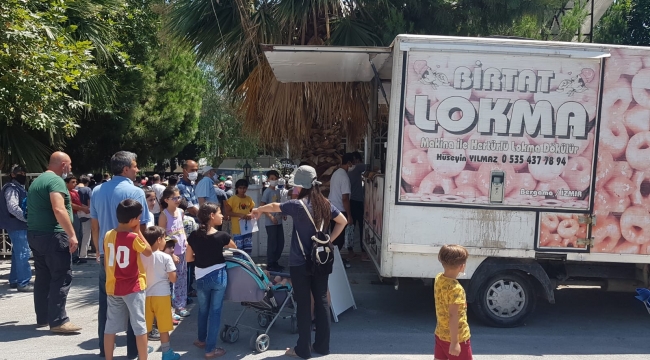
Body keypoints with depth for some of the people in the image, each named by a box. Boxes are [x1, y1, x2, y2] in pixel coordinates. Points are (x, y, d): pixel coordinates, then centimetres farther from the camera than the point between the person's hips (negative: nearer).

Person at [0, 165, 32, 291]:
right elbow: (13, 208, -24)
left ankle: (14, 281, 24)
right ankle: (23, 283, -9)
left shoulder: (19, 188, 19)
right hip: (17, 226, -11)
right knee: (23, 254, -11)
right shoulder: (12, 188, -13)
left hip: (19, 225, 11)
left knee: (17, 254, 16)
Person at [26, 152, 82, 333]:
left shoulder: (37, 181, 19)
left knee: (43, 277, 14)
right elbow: (59, 210, -25)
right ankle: (58, 321, -7)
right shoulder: (56, 180, -13)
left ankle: (43, 318, 20)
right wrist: (72, 234, -25)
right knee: (61, 278, -7)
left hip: (35, 234, 10)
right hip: (52, 236, -10)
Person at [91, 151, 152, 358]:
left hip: (107, 255, 5)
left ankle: (104, 348, 21)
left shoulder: (97, 191, 4)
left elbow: (94, 225, 9)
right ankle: (134, 349, 12)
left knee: (106, 302, 13)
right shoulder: (135, 192, -14)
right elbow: (142, 227, -13)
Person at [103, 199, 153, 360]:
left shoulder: (108, 235, 1)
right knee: (140, 325, 3)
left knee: (111, 326, 12)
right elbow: (149, 252, -1)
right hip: (133, 287, -6)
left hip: (113, 287, 6)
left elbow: (106, 261, 8)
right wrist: (139, 232, 1)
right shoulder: (134, 237, -17)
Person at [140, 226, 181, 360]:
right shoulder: (166, 257, -12)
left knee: (145, 327, 14)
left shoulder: (142, 256, -1)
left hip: (146, 295, 4)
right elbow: (173, 279, -10)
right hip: (162, 295, -4)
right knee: (163, 327, 6)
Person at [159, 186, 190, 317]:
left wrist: (185, 240, 3)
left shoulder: (180, 212, 5)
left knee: (182, 278, 11)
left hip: (182, 250, 6)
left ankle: (180, 304, 21)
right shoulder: (164, 215, -13)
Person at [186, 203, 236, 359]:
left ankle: (202, 340, 40)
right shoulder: (222, 236, -13)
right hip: (218, 276, -3)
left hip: (202, 278, 3)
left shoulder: (193, 236, -7)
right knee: (215, 311, 7)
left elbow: (188, 258, 3)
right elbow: (234, 248, 8)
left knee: (203, 309, 22)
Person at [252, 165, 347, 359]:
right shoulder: (325, 204, 1)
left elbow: (274, 207, 4)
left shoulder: (298, 205, -14)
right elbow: (343, 222, 11)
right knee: (321, 301, 12)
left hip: (300, 263, -5)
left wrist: (258, 210, 23)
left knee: (304, 304, 3)